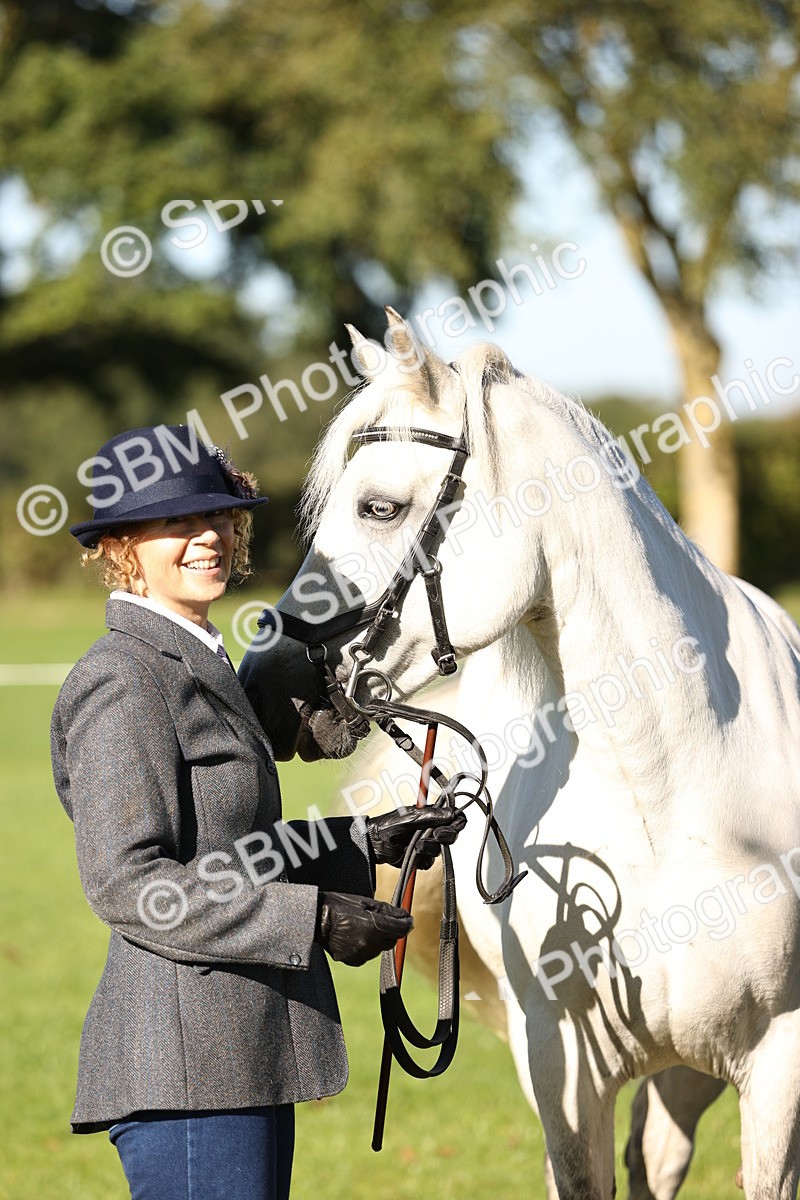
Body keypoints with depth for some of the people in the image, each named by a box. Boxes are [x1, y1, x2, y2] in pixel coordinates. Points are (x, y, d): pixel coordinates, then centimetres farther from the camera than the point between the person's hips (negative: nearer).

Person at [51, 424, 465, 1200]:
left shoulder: (192, 666, 17)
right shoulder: (124, 682, -13)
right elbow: (126, 882, -21)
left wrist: (368, 844, 15)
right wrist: (312, 920, -21)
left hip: (240, 1055, 10)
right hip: (187, 1068, -10)